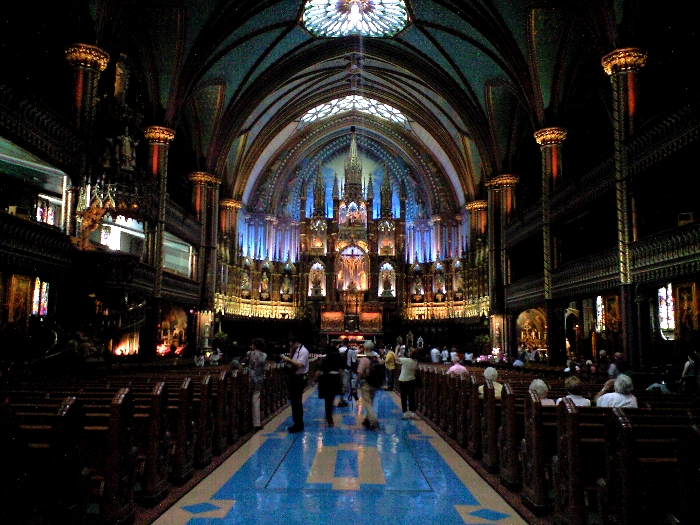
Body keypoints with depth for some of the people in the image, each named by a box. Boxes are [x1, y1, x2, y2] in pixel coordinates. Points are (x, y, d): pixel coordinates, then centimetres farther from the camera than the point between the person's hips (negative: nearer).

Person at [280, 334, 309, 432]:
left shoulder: (303, 351, -14)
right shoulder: (295, 351, 12)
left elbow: (299, 365, -24)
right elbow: (292, 363, 13)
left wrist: (288, 360, -20)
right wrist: (290, 353, 2)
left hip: (299, 379, -9)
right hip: (294, 378, 9)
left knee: (297, 402, -3)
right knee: (293, 401, 14)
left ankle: (299, 425, 8)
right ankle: (297, 423, 25)